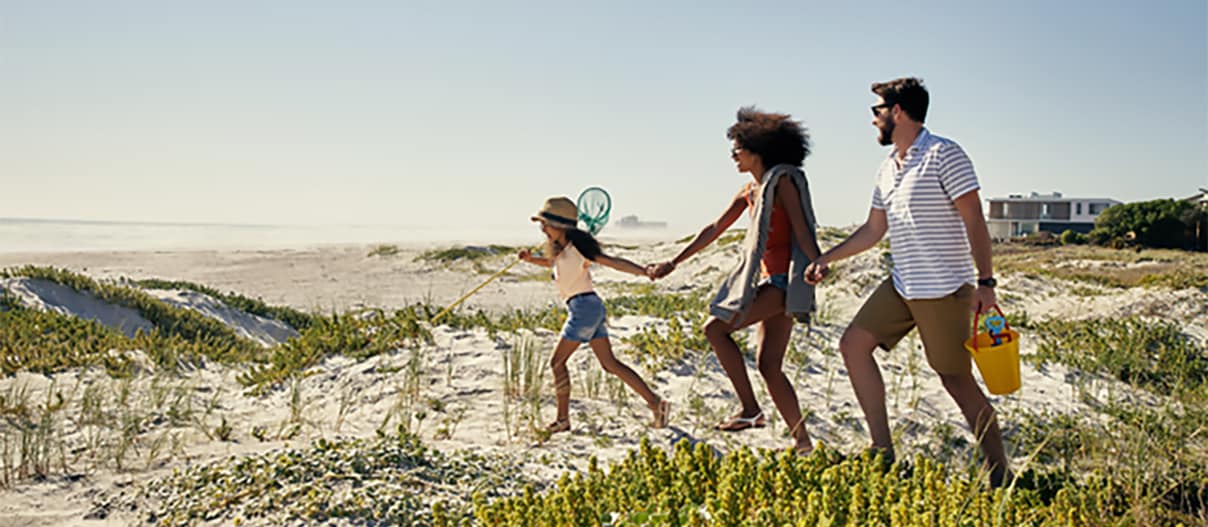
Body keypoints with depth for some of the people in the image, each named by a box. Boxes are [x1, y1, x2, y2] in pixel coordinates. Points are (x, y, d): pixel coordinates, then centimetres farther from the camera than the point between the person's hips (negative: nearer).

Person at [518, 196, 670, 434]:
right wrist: (531, 259, 22)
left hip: (584, 306, -9)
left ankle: (563, 419, 7)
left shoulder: (577, 246, -12)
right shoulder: (559, 249, 14)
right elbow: (550, 262, 38)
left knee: (557, 361, 0)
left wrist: (644, 272, -27)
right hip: (590, 308, 9)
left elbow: (613, 262, -18)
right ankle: (655, 402, 5)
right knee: (610, 363, 7)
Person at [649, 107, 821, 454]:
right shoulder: (750, 191, 18)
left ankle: (750, 410, -10)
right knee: (769, 366, 5)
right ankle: (802, 442, 10)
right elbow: (715, 229, 21)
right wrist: (674, 263, 21)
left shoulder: (783, 180, -6)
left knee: (716, 328, -15)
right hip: (771, 280, 9)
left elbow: (801, 231, -14)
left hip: (785, 279, -9)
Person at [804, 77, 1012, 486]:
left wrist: (985, 282, -19)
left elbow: (974, 220, -15)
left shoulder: (944, 155, -11)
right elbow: (874, 229, 22)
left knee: (956, 379, -4)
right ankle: (882, 448, 10)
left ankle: (999, 471, 10)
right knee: (854, 344, 4)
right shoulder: (887, 168, 13)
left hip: (944, 290, -9)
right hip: (900, 286, 9)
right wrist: (827, 258, 20)